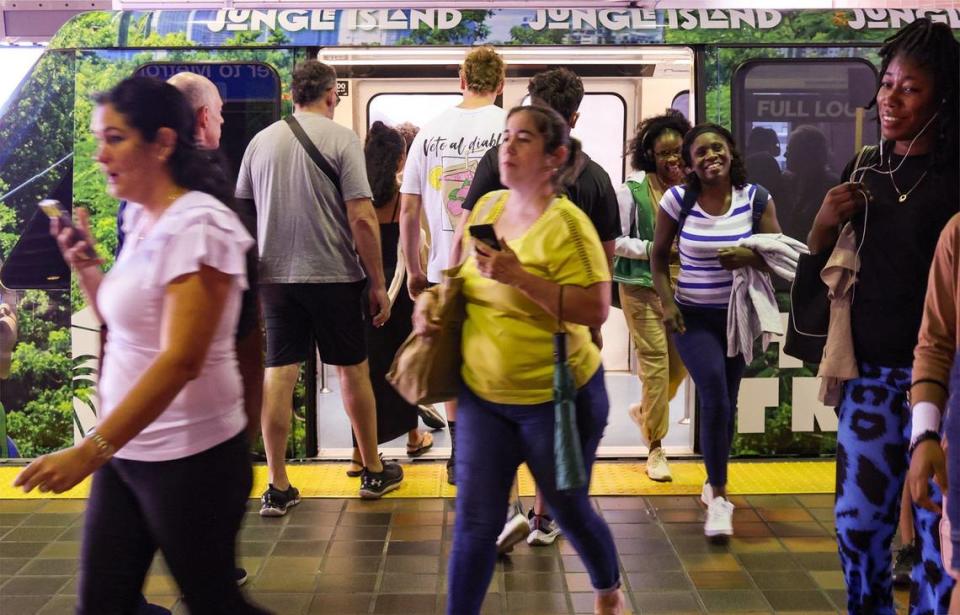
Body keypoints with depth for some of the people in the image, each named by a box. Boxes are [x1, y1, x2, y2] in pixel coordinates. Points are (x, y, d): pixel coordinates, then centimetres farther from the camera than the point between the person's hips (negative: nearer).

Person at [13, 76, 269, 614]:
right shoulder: (142, 220, 9)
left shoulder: (199, 226, -18)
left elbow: (180, 360, -25)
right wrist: (84, 263, 5)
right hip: (126, 451, 8)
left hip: (189, 458, -8)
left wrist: (89, 451, -27)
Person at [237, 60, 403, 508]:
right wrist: (378, 284, -6)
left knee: (278, 372, 5)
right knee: (352, 369, 11)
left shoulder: (262, 140, 6)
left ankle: (277, 487, 9)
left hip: (275, 274, 3)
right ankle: (373, 471, 25)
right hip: (333, 275, -3)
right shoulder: (342, 138, -7)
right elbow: (362, 219, -13)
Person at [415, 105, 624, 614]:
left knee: (568, 510, 15)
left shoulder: (567, 224, -18)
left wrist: (520, 276, -29)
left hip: (556, 397, -5)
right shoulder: (487, 206, 3)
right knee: (474, 520, 3)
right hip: (481, 393, 5)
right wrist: (434, 296, -1)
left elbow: (596, 310, -24)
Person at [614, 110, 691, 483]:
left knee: (681, 361, 6)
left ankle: (644, 411, 37)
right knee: (655, 361, -4)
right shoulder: (633, 190, -5)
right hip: (643, 286, -4)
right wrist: (650, 249, -15)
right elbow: (615, 240, -5)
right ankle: (656, 449, 10)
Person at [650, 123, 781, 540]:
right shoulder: (678, 199, -7)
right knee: (715, 399, -16)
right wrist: (666, 302, -7)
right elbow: (659, 255, 4)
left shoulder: (755, 198, -6)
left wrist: (750, 258, -25)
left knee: (726, 403, 13)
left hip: (740, 316, 2)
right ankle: (718, 497, -3)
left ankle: (715, 484, 36)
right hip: (693, 317, -2)